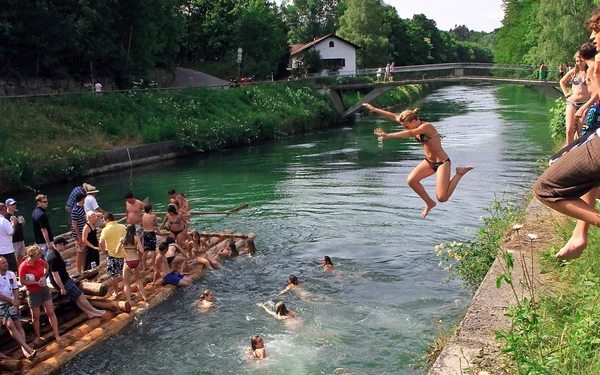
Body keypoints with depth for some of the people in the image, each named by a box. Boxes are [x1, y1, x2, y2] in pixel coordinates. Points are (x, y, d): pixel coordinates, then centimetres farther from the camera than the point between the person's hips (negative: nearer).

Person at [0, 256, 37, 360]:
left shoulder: (11, 274, 5)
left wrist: (16, 301, -6)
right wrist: (12, 301, -11)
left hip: (12, 304, 5)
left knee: (18, 325, -6)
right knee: (10, 325, -20)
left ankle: (24, 349, -13)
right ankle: (27, 348, -25)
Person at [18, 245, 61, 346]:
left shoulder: (40, 261, -4)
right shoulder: (24, 266, -20)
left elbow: (47, 266, 19)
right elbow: (22, 282, -17)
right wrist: (36, 283, -21)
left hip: (44, 290, 5)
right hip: (33, 293, -4)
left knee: (51, 312, 5)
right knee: (35, 316, 8)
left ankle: (56, 334, 11)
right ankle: (37, 336, 29)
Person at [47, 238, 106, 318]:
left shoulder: (53, 252, 4)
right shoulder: (54, 258, -28)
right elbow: (55, 275, -28)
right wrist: (62, 288, -23)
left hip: (65, 279, 10)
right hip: (62, 282, -10)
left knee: (76, 297, 9)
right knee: (80, 296, -1)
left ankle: (89, 313, 11)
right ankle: (94, 311, 9)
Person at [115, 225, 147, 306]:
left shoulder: (122, 239, -1)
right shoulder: (136, 238, -3)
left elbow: (117, 251, -3)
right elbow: (141, 251, -10)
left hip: (127, 262, -1)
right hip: (136, 261, 1)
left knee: (126, 283, 11)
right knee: (138, 279, 27)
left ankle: (129, 301, 0)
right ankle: (144, 296, 26)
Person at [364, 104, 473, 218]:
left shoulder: (427, 126, -25)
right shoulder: (415, 125, -1)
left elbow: (410, 133, -42)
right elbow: (393, 116, 1)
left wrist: (389, 135, -50)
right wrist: (374, 109, -1)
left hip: (442, 162, -8)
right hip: (429, 161, 8)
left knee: (442, 198, -14)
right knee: (411, 180, -11)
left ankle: (460, 173, 7)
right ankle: (429, 203, 10)